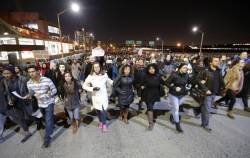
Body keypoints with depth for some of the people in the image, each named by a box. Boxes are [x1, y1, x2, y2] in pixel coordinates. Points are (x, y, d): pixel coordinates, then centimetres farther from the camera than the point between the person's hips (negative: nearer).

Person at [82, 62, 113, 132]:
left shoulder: (104, 75, -5)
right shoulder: (90, 76, -9)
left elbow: (110, 81, 13)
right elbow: (84, 85, -5)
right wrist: (92, 88, -17)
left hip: (104, 96, 0)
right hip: (96, 96, 1)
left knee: (103, 111, -3)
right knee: (98, 110, 14)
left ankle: (104, 124, 24)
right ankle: (101, 122, 42)